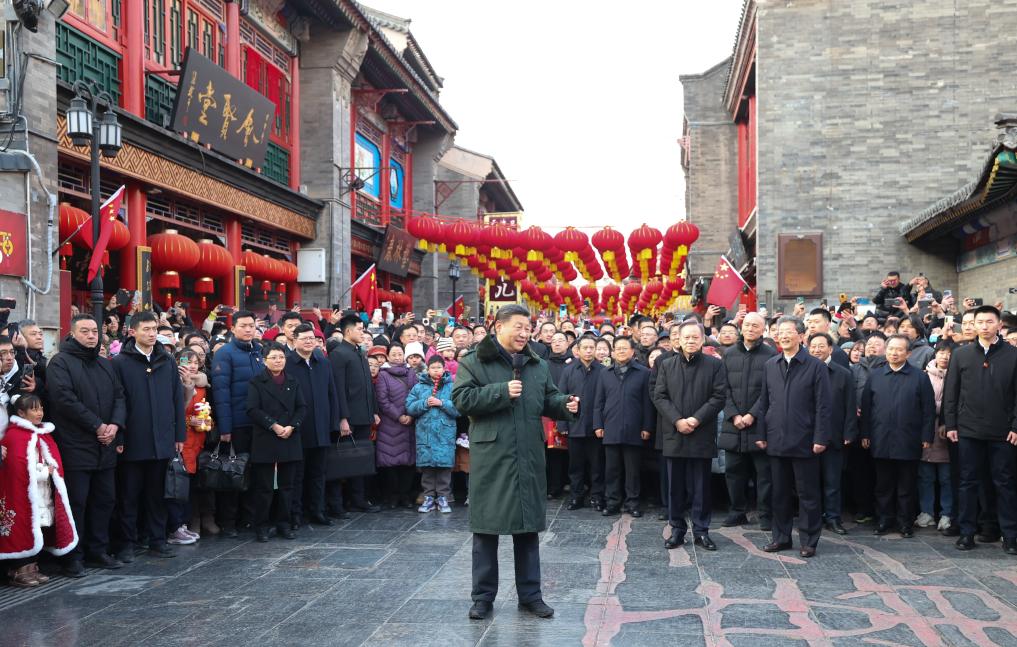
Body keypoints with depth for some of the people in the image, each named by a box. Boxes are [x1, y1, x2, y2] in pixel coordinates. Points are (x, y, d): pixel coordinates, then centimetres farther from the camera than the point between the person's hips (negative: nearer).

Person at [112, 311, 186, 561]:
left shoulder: (167, 361, 8)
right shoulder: (120, 363, -3)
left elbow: (177, 399, 9)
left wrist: (180, 434, 6)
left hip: (162, 441, 3)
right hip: (133, 442, -3)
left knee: (157, 494, 12)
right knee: (129, 495, 5)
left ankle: (157, 540, 20)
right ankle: (127, 543, 14)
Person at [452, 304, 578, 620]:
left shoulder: (537, 366, 13)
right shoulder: (473, 362, -2)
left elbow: (549, 399, 17)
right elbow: (462, 399, -12)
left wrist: (565, 404, -5)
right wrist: (502, 391, -18)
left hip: (528, 459, 4)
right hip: (490, 457, -4)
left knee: (528, 526, 10)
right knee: (487, 527, 4)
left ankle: (530, 594, 21)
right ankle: (483, 595, 16)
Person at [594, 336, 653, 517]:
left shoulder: (644, 373, 3)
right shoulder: (604, 374, 12)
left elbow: (647, 402, 1)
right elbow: (598, 402, 11)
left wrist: (647, 427, -4)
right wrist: (598, 425, 3)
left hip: (633, 431, -2)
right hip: (610, 430, 2)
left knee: (633, 469, 4)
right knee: (612, 468, 6)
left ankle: (632, 502, 12)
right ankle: (613, 502, 13)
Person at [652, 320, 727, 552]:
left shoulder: (714, 365, 3)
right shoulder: (667, 365, 8)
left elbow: (719, 397, -4)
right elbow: (659, 396, 2)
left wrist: (696, 419, -14)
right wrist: (677, 420, -11)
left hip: (702, 435, -2)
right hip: (674, 435, 2)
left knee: (701, 486, 4)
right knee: (676, 486, 7)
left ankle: (701, 531, 12)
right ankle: (677, 529, 15)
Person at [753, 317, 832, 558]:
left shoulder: (815, 366, -4)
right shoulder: (770, 365, 10)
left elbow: (823, 406, -6)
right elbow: (764, 402, 12)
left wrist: (820, 438, -12)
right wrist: (761, 434, 6)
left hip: (804, 442, -4)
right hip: (777, 440, 4)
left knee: (808, 493, 3)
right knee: (780, 492, 12)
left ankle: (808, 541, 12)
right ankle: (781, 536, 22)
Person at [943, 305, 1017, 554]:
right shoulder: (961, 354, 5)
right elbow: (950, 392, 6)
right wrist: (950, 424, 1)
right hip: (969, 430, 1)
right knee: (969, 483, 7)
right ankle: (967, 532, 15)